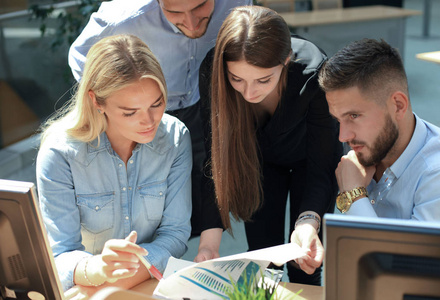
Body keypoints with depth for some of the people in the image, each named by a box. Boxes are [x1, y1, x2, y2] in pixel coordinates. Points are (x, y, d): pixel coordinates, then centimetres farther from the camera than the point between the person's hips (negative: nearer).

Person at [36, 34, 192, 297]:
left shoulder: (175, 137, -9)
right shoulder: (59, 154, -15)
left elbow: (175, 233, -6)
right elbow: (60, 259, -14)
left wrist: (112, 285, -20)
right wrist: (97, 268, -37)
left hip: (157, 280, 1)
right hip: (86, 288, -1)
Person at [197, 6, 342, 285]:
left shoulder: (314, 75, -38)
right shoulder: (212, 71, -32)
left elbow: (322, 164, -31)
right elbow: (217, 156, -26)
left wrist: (308, 222, -49)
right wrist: (211, 235, -35)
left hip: (306, 157, -1)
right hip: (259, 158, 2)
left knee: (304, 265, 1)